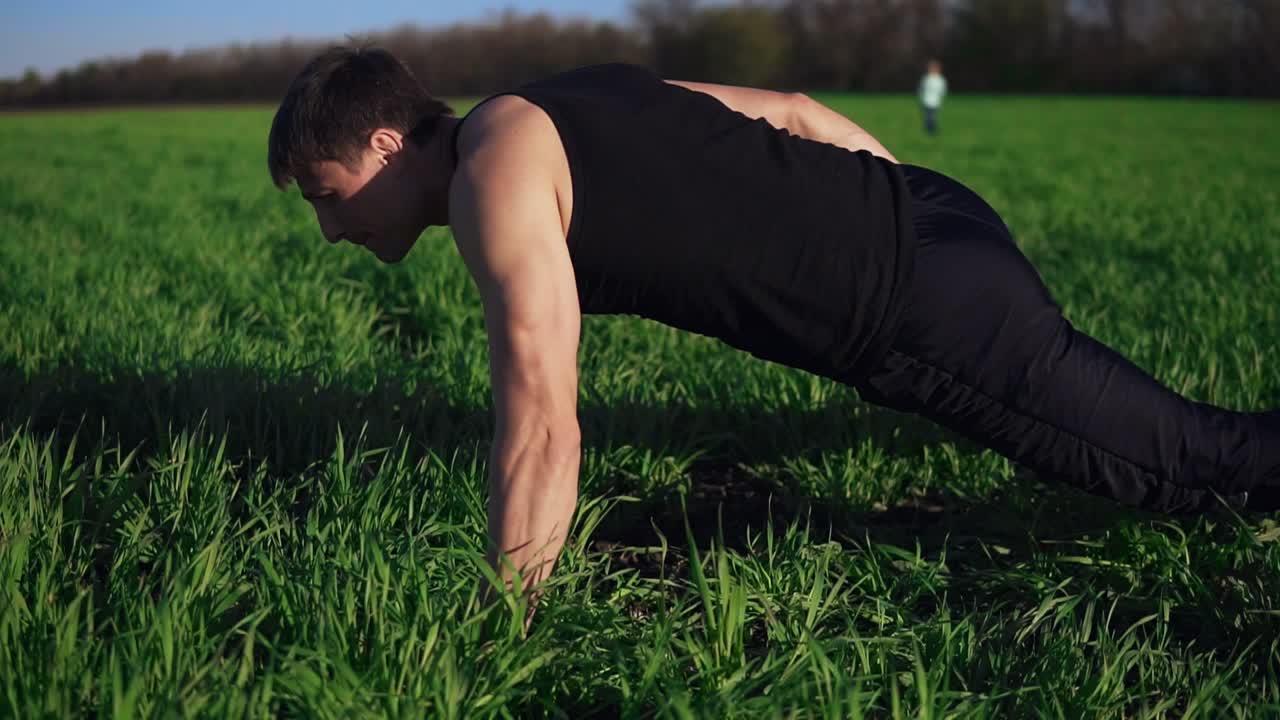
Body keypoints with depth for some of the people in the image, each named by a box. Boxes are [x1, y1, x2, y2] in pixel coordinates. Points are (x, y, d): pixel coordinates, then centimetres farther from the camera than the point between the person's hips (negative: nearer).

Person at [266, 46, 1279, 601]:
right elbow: (791, 111, 19)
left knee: (1191, 462, 2)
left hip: (930, 308, -9)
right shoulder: (557, 110, 13)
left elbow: (543, 421, -20)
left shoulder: (494, 168, -14)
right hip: (925, 218, 9)